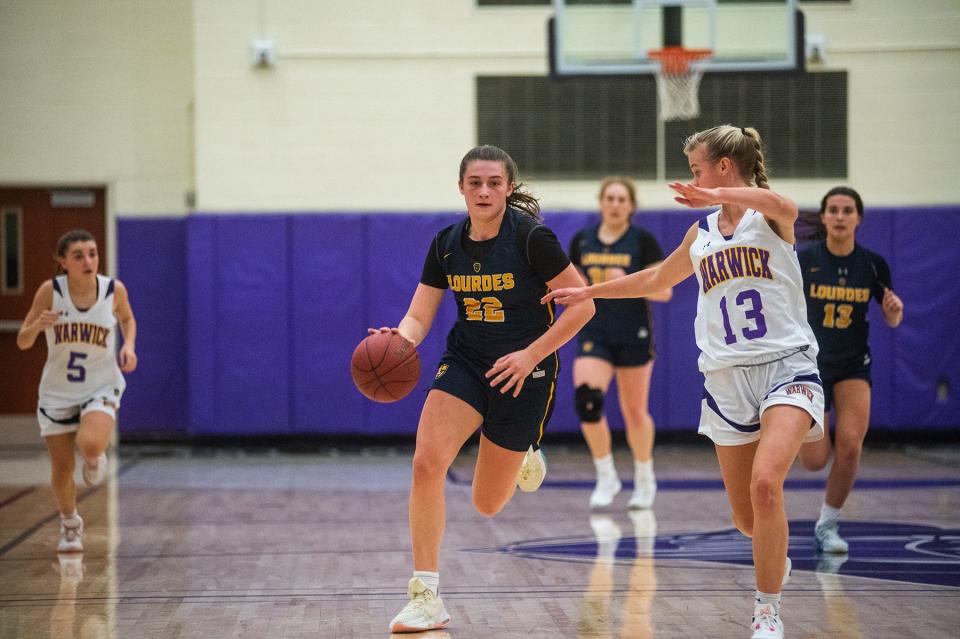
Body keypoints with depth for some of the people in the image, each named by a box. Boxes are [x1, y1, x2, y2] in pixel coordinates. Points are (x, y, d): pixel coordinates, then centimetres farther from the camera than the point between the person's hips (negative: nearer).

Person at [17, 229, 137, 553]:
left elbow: (127, 319, 14)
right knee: (61, 470, 7)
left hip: (101, 388, -1)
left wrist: (129, 346, -6)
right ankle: (70, 525, 36)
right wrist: (37, 325, -28)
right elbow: (22, 342, -7)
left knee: (90, 444, -31)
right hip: (57, 391, 1)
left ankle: (95, 457, 8)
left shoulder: (114, 289, -10)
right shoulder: (50, 291, -12)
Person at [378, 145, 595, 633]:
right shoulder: (447, 244, -1)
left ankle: (524, 456, 44)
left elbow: (582, 305, -12)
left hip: (523, 372, -3)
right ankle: (426, 598, -15)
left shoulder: (531, 236, -15)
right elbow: (419, 316, 0)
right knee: (426, 464, -23)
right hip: (465, 362, 3)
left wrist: (530, 355, -19)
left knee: (487, 505, 6)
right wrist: (400, 340, -23)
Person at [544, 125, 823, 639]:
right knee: (746, 517, 2)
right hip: (727, 377, 6)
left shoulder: (769, 216, -1)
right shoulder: (701, 234, 18)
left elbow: (781, 205, -27)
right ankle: (776, 559, 36)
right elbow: (656, 278, 35)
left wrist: (715, 196, -44)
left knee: (765, 484, -26)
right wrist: (588, 292, 41)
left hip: (785, 364, -6)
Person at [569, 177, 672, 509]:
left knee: (635, 412, 7)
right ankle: (606, 478, -3)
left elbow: (664, 291, -9)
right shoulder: (581, 241, 5)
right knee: (586, 400, -19)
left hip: (634, 337, -2)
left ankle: (644, 479, 30)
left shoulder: (643, 241, -5)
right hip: (594, 336, 2)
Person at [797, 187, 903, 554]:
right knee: (815, 462, -6)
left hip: (853, 367, 1)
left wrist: (894, 310, -17)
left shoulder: (873, 265, -4)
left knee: (850, 446, -18)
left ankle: (828, 524, 3)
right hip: (810, 365, -1)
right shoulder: (803, 261, -10)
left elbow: (892, 320, 5)